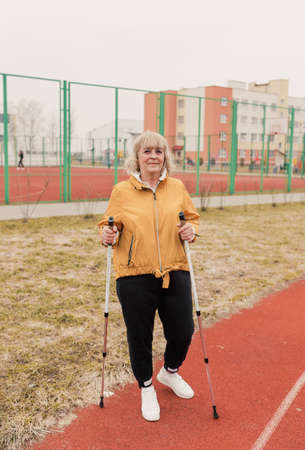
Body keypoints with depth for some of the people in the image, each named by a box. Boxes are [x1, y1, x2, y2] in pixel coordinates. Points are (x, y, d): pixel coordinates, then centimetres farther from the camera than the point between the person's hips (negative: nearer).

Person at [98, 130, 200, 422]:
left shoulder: (177, 187, 7)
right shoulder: (122, 191, 0)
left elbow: (192, 216, 16)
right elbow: (108, 223, 8)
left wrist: (191, 230, -5)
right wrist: (107, 235, -14)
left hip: (174, 273, 2)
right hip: (134, 278, -2)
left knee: (183, 332, 9)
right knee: (139, 337, 9)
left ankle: (170, 372, 43)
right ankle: (146, 388, 37)